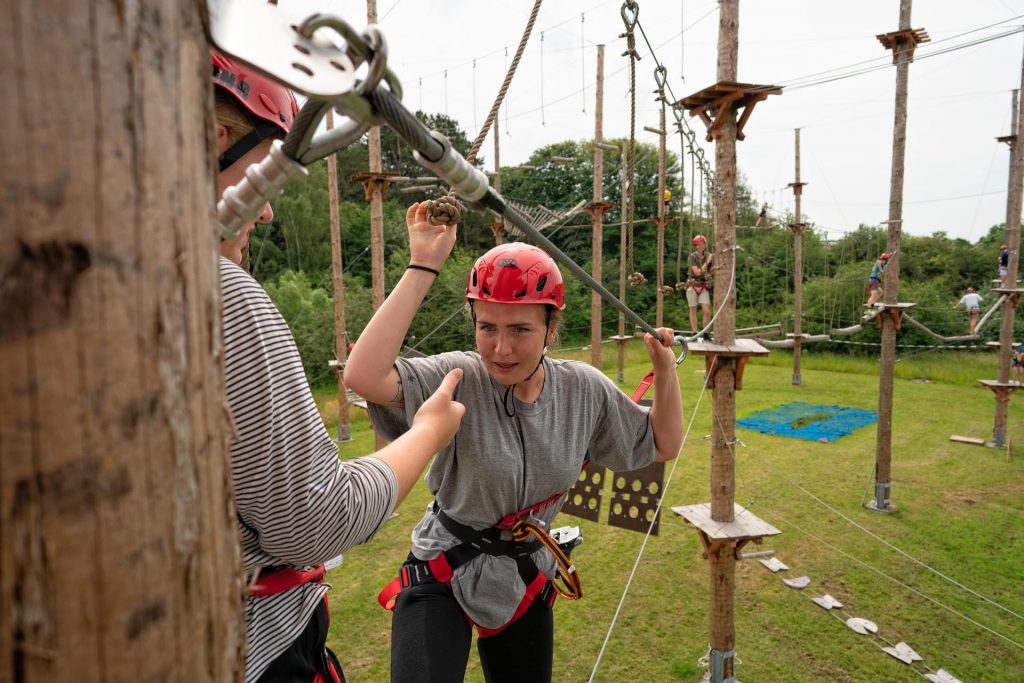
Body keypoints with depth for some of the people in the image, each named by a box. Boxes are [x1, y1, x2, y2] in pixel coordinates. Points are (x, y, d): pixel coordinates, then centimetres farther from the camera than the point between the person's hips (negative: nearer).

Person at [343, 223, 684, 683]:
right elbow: (363, 377, -42)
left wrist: (665, 368, -11)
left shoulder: (585, 390, -11)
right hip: (442, 576, -4)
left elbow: (663, 445, 2)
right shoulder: (459, 379, -24)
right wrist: (422, 268, -40)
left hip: (526, 582, 4)